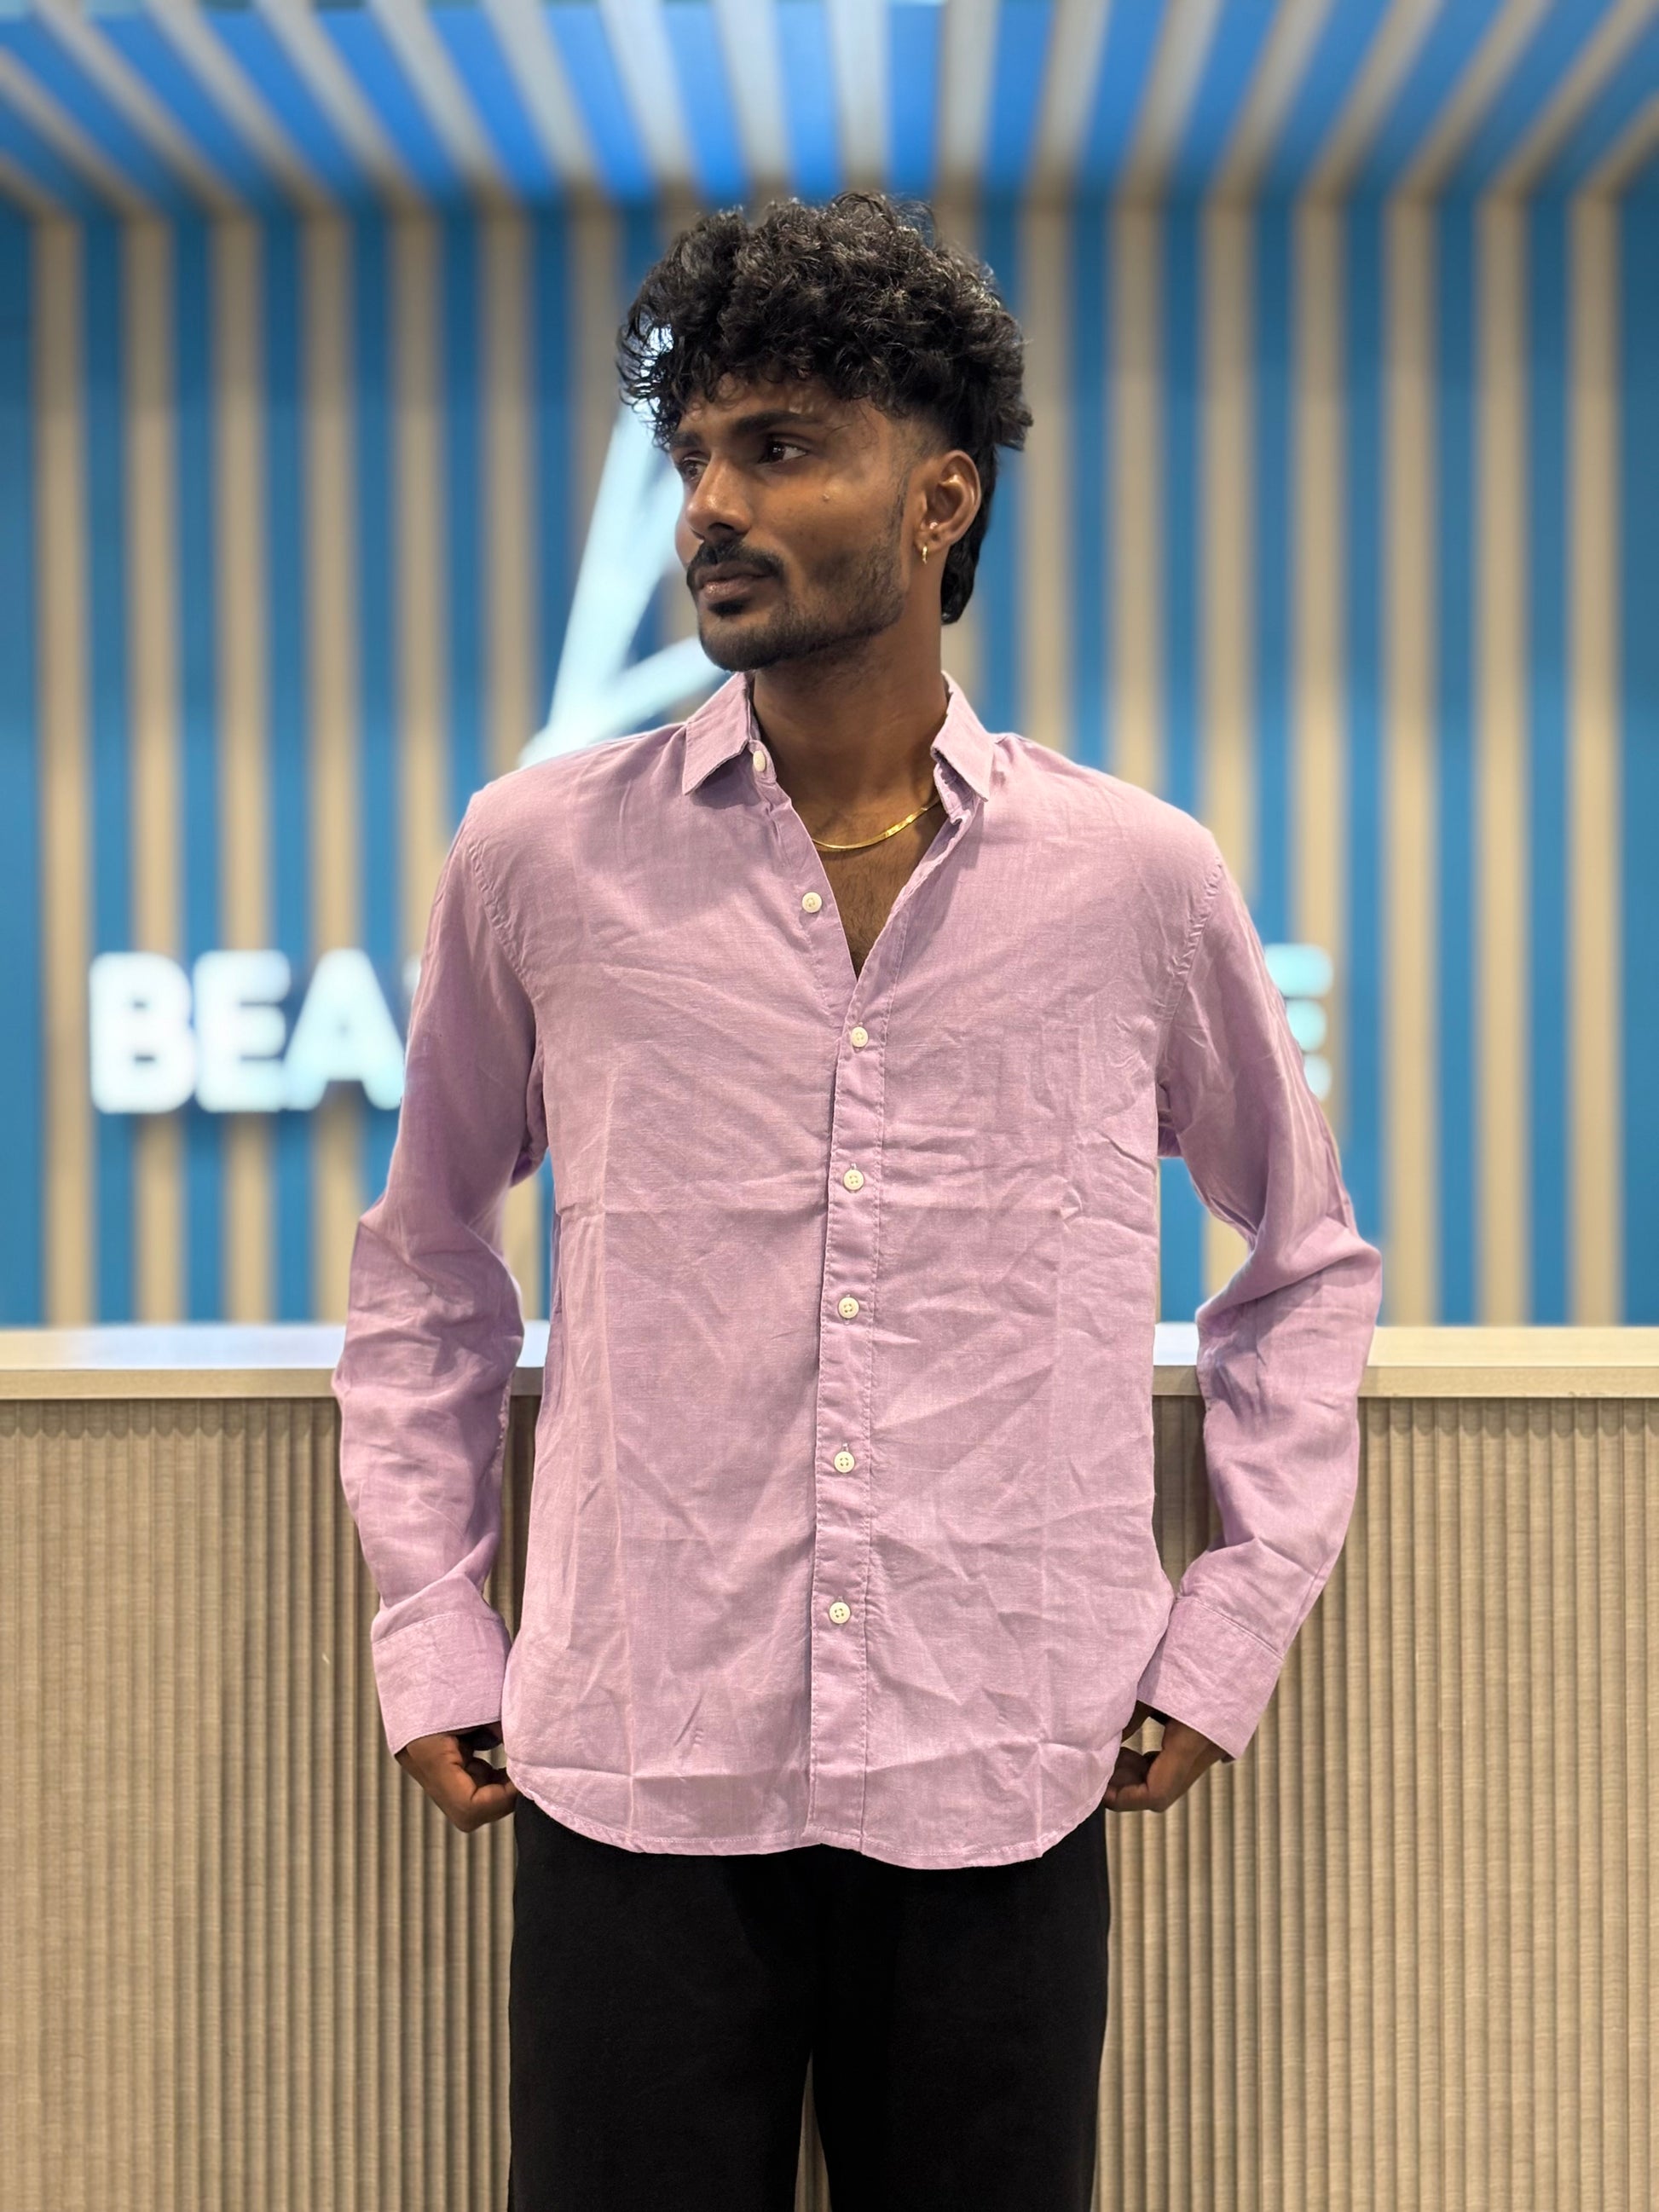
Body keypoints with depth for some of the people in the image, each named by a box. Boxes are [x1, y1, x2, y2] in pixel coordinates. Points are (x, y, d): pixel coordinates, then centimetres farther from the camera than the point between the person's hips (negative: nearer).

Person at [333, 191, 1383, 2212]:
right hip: (631, 1777, 0)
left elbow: (1308, 1257, 15)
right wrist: (432, 1642, 8)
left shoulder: (1136, 879, 2)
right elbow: (422, 1264, 14)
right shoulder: (542, 858, 2)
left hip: (1001, 1791, 1)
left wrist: (1234, 1624, 8)